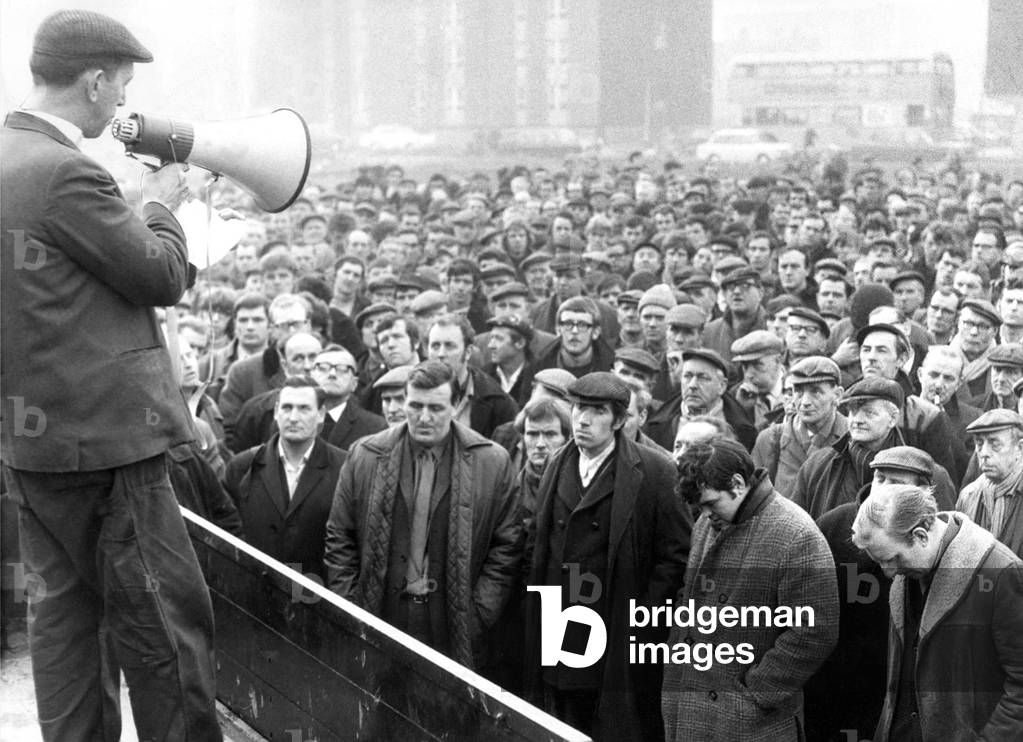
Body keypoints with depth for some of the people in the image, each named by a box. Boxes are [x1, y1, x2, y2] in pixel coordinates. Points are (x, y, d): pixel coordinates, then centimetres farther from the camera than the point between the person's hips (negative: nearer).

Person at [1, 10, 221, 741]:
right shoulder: (66, 173, -19)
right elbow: (164, 275, -13)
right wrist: (161, 203, 3)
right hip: (101, 433, -10)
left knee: (69, 604, 16)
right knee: (166, 618, 0)